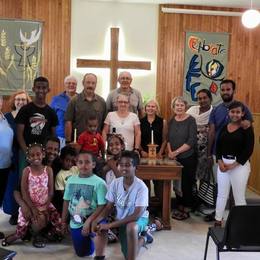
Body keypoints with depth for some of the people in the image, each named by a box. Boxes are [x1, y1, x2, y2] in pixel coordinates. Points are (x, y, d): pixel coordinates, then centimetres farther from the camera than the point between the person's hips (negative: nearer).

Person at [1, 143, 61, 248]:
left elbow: (51, 190, -2)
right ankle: (36, 234, 17)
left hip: (45, 204, 2)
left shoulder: (48, 170, -3)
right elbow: (24, 191, -8)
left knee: (59, 227, -8)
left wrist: (47, 207, -11)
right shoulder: (27, 170, -6)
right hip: (30, 205, -1)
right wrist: (33, 208, -15)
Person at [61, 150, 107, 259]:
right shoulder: (71, 180, 1)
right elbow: (66, 201, 10)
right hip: (75, 222, 5)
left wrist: (88, 221, -25)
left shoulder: (99, 182, -15)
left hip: (92, 219, -5)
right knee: (82, 253, 16)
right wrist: (63, 221, 14)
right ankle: (90, 239, 46)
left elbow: (102, 206, -18)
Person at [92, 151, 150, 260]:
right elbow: (109, 207, -4)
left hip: (139, 219, -5)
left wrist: (110, 225, -32)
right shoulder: (115, 183, -12)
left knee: (131, 227, -40)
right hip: (121, 220, 5)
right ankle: (142, 239, 33)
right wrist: (96, 220, -24)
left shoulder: (141, 187, -26)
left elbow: (137, 215, -29)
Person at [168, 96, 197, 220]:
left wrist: (176, 152, -15)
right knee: (177, 183, 10)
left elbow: (191, 141, -14)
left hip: (188, 158, -5)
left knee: (186, 184, 1)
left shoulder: (190, 120, -8)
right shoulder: (172, 121, 8)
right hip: (174, 158, 5)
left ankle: (186, 210, 14)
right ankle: (180, 208, 25)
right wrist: (170, 152, -5)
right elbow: (168, 138, 11)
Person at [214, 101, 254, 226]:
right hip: (223, 164, 5)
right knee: (221, 194, 12)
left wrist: (234, 165, -14)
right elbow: (218, 146, 7)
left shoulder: (247, 128, -6)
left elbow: (249, 150, -12)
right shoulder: (224, 128, 8)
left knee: (239, 196, 2)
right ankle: (218, 220, 24)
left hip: (240, 165, -4)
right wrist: (220, 162, -8)